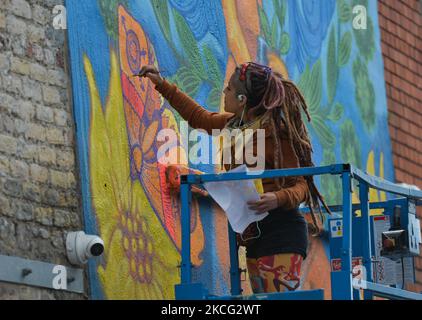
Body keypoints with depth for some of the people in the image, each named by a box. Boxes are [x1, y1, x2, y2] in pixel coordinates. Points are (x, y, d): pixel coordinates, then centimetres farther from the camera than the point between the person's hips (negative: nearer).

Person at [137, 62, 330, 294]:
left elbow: (300, 185, -11)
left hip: (280, 233, -9)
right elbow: (199, 117, 32)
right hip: (254, 235, 9)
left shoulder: (274, 133, -12)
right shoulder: (233, 125, 13)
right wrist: (162, 85, 35)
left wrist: (278, 199, -32)